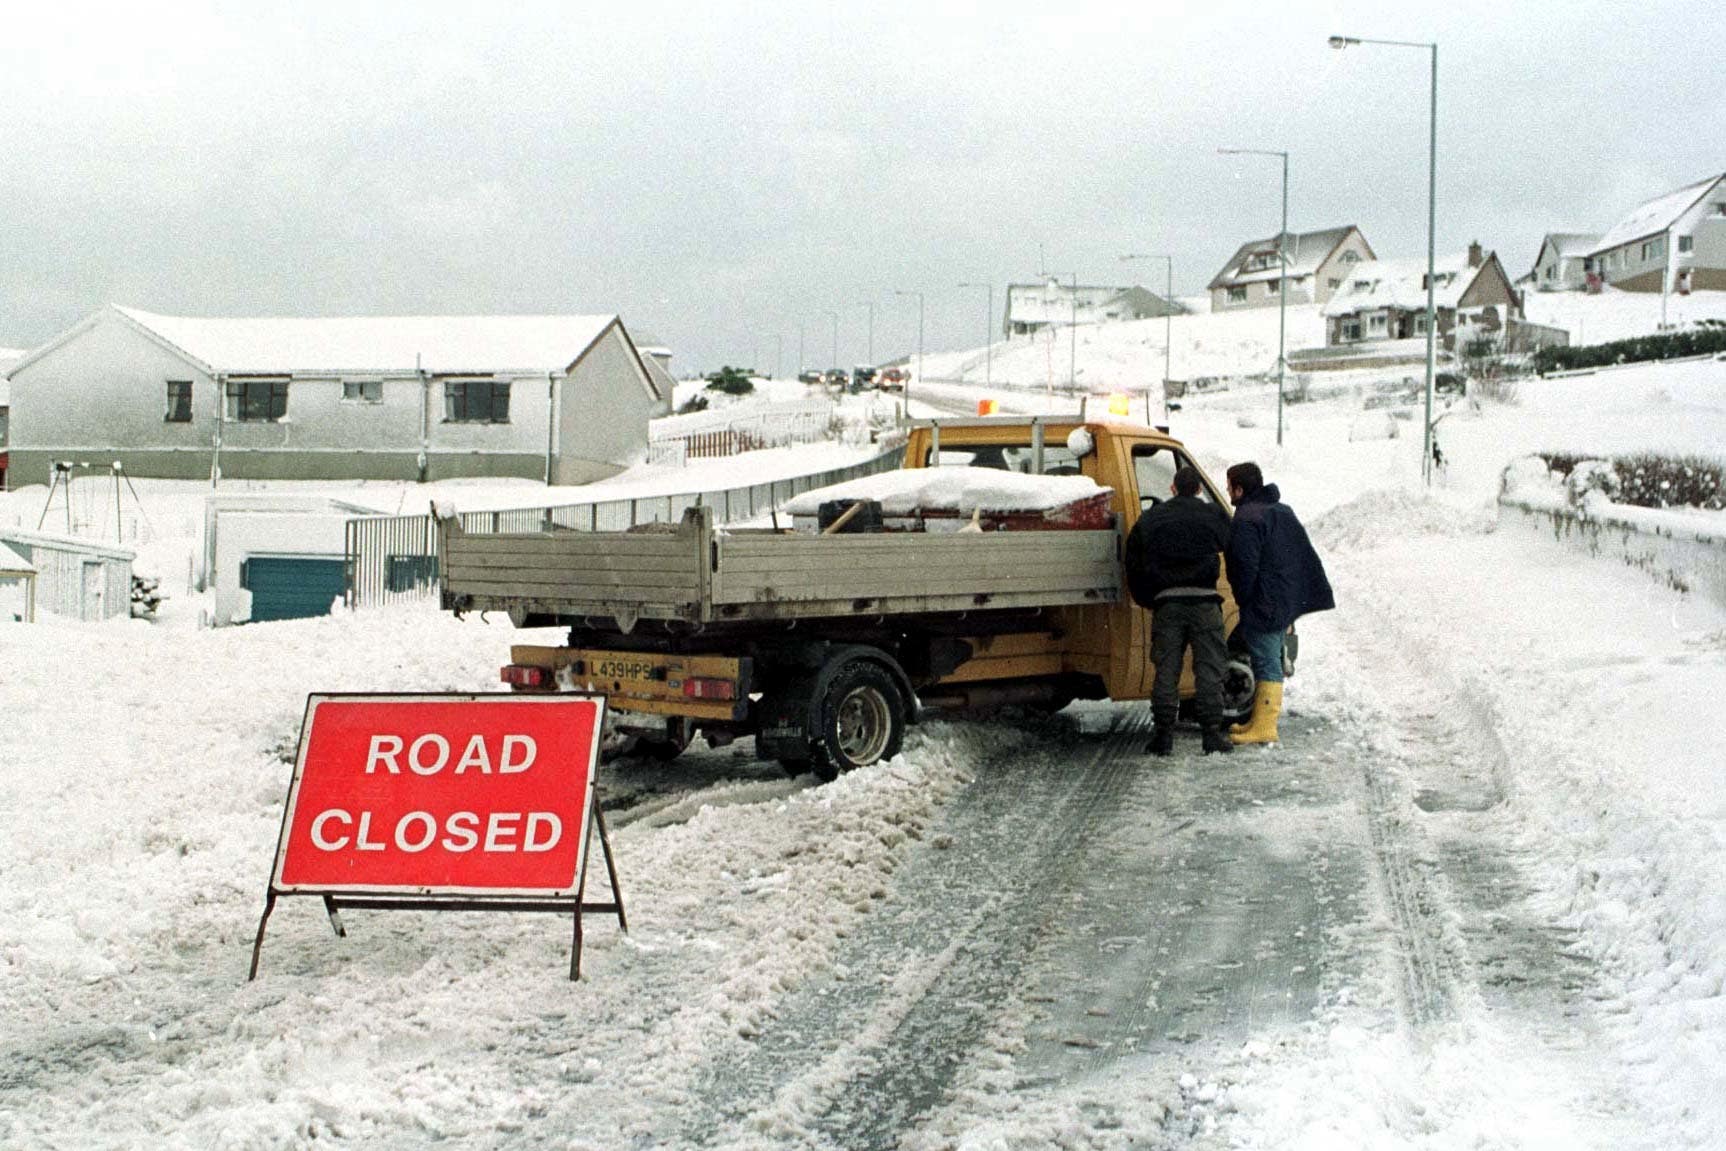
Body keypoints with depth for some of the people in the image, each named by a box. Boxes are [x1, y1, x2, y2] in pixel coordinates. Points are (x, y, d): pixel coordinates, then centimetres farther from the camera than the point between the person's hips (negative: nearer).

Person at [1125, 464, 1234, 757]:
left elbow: (1133, 566, 14)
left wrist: (1148, 600, 20)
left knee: (1166, 670, 5)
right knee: (1209, 668, 2)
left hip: (1166, 603, 2)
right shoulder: (1213, 515, 8)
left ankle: (1163, 735, 4)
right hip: (1203, 601, -2)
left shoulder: (1149, 520, 13)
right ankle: (1212, 733, 0)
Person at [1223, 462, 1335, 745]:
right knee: (1270, 661, 16)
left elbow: (1245, 566, -22)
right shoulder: (1283, 510, 15)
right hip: (1288, 602, 10)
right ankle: (1260, 720, 25)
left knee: (1266, 664, -8)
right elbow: (1306, 554, 19)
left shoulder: (1247, 520, -17)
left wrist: (1243, 601, -10)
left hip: (1264, 603, -10)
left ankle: (1264, 727, -7)